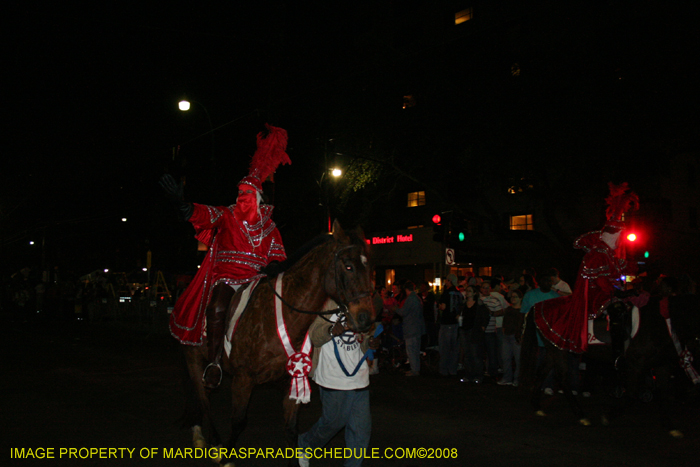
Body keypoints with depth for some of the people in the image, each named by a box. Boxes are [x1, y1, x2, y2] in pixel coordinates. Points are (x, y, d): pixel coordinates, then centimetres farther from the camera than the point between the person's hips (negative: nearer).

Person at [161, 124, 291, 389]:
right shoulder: (226, 216, 6)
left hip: (256, 278, 3)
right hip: (226, 276, -2)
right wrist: (181, 203, -28)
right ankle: (214, 362, -21)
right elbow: (200, 215, -10)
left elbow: (277, 257, 13)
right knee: (217, 309, -29)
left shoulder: (269, 227, 11)